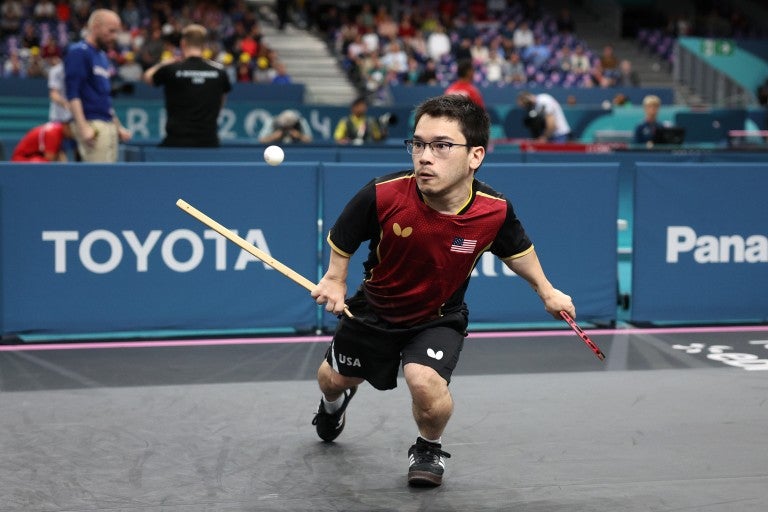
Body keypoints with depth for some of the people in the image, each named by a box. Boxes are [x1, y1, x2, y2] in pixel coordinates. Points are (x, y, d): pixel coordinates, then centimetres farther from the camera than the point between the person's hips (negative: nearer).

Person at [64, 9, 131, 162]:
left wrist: (118, 127, 24)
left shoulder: (103, 56, 21)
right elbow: (72, 93, -14)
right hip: (92, 125, -9)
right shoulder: (79, 52, -6)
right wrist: (83, 127, -22)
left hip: (109, 125, 9)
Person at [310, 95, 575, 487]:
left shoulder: (495, 211, -27)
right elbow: (341, 241, -11)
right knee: (333, 379, 23)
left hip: (439, 318, -1)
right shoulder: (381, 196, -33)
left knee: (424, 382, -29)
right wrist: (334, 281, -22)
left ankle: (429, 449, 6)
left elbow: (515, 249, -2)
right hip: (374, 308, 2)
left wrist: (547, 292, 7)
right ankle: (334, 403, 65)